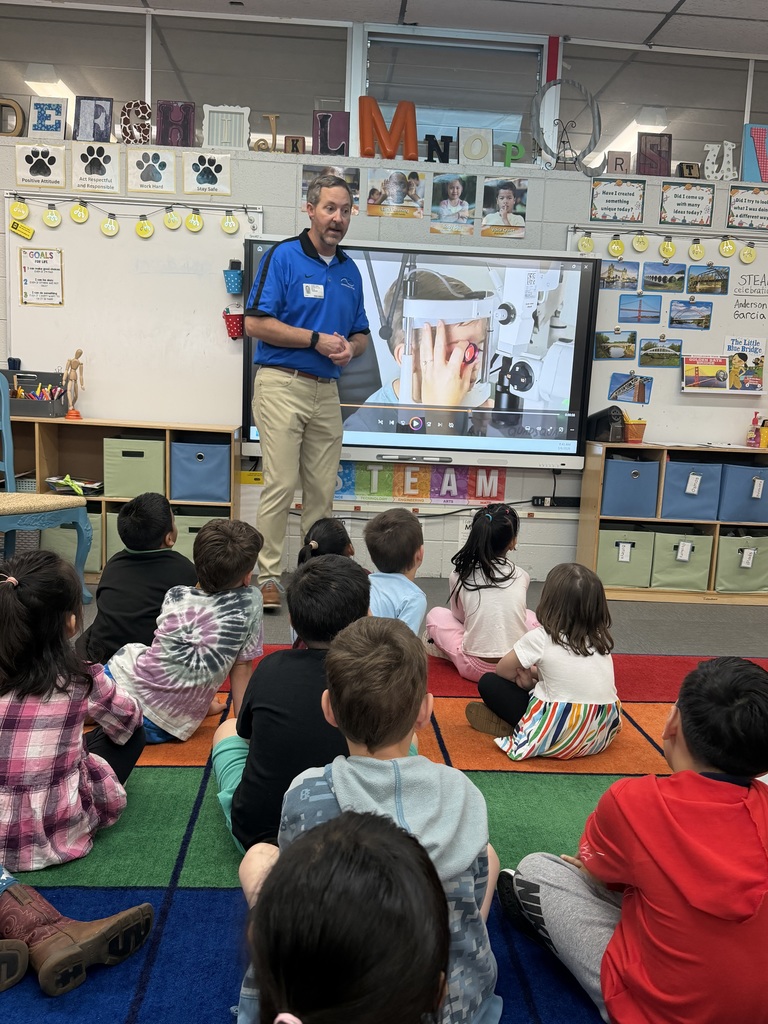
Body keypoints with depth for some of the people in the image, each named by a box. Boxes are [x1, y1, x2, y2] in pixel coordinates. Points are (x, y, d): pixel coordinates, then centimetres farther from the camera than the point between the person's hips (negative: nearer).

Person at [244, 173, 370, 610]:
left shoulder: (350, 270, 17)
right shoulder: (283, 257, -2)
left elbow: (361, 333, 22)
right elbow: (256, 322, -10)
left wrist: (350, 347, -2)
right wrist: (316, 339, -13)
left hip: (327, 391, 6)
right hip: (283, 385, -6)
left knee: (323, 491, 8)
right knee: (282, 484, -8)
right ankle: (269, 577, 3)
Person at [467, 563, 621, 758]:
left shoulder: (541, 637, -10)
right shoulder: (600, 638, 6)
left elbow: (503, 671, 4)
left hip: (559, 737, -6)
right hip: (600, 733, 7)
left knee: (489, 683, 5)